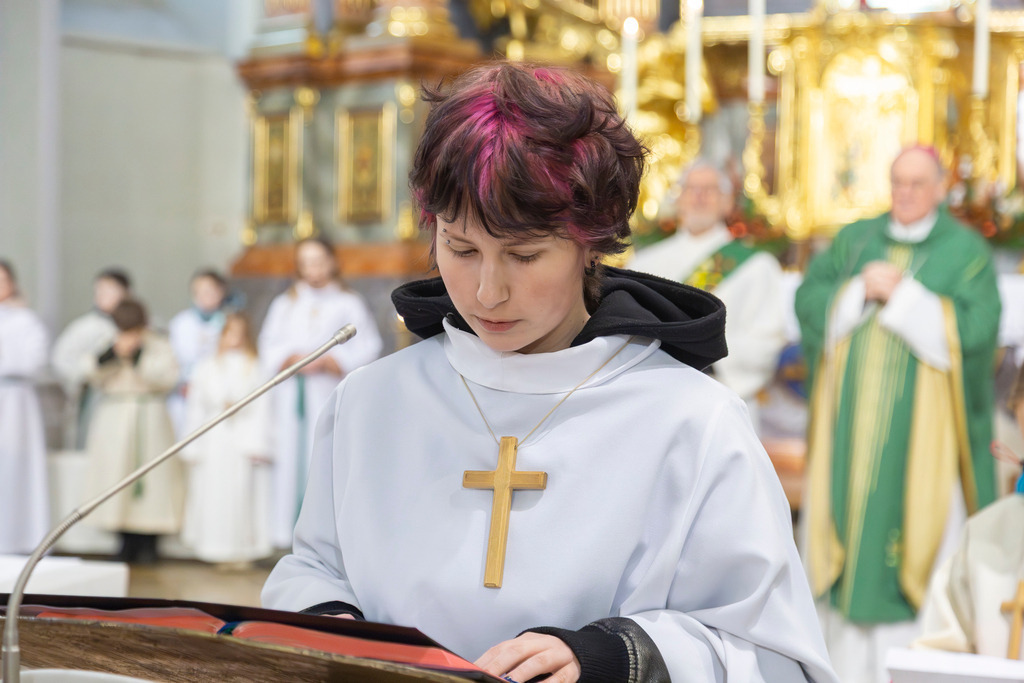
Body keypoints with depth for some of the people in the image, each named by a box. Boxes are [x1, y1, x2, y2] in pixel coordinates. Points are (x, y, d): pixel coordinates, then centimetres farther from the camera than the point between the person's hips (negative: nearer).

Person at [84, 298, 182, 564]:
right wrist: (112, 355, -10)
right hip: (113, 420, 2)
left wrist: (140, 358, -15)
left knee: (152, 474, -8)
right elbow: (96, 378, 4)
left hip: (149, 419, -2)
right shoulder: (109, 346, 13)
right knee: (117, 474, -5)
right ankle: (127, 540, 2)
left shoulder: (160, 346, 5)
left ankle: (148, 543, -3)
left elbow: (168, 378, -8)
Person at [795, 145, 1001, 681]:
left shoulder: (966, 250, 3)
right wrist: (860, 291, -11)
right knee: (848, 512, 1)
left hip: (919, 414, -3)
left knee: (911, 513, -7)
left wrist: (901, 295, -12)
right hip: (851, 411, 4)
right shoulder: (854, 240, 15)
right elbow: (809, 299, 6)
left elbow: (973, 328, -9)